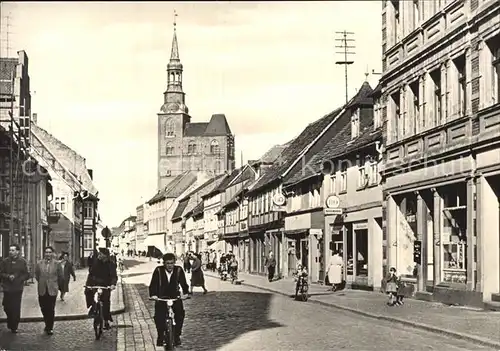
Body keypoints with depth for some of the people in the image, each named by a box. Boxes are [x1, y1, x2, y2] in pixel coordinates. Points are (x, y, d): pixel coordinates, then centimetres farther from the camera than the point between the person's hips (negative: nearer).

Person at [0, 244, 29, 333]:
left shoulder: (22, 262, 0)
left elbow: (26, 275, 1)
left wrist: (18, 279, -13)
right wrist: (8, 276, -13)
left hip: (18, 289, -1)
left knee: (16, 309, -1)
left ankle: (14, 327, 11)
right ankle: (10, 323, 29)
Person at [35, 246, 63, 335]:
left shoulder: (56, 264, -3)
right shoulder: (39, 264, 2)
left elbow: (60, 276, 4)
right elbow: (36, 275, 14)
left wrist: (53, 282, 7)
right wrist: (42, 282, 10)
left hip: (52, 290, -2)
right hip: (42, 290, 2)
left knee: (51, 309, -1)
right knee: (44, 309, 7)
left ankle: (50, 328, 10)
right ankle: (48, 324, 28)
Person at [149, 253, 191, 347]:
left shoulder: (179, 270, -10)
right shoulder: (158, 271, -13)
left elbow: (183, 283, -8)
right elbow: (153, 285, -14)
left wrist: (186, 293, -23)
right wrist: (153, 295, -28)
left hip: (175, 297, 1)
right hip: (161, 298, -1)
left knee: (180, 313, -19)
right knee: (158, 316, -17)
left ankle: (177, 335, -1)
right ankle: (160, 335, 5)